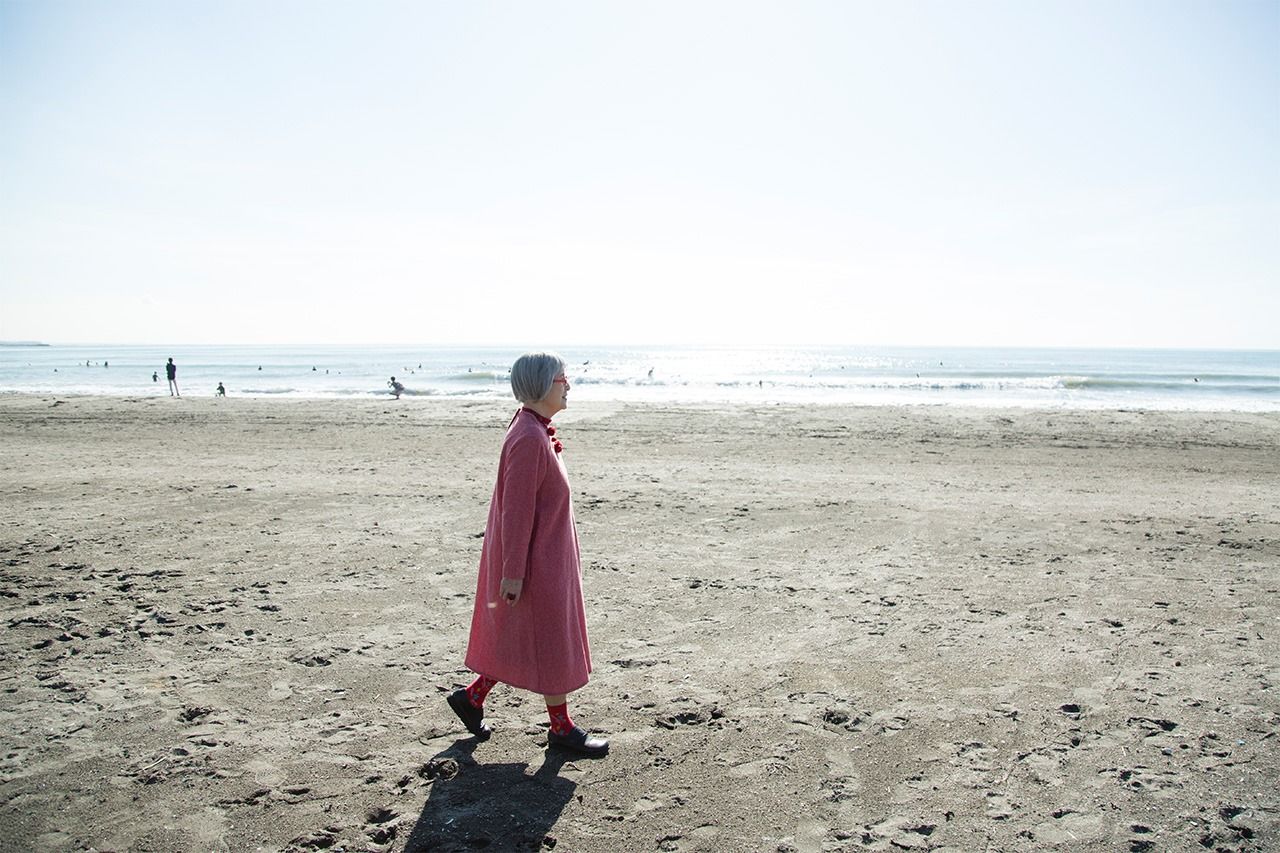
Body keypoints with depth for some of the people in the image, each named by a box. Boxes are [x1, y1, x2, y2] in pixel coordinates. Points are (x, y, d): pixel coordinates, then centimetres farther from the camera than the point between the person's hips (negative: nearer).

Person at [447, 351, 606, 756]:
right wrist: (514, 572, -21)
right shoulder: (529, 439, -23)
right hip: (535, 560, -10)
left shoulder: (536, 431, 9)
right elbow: (516, 509, -23)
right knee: (551, 642, 4)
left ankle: (471, 697, 31)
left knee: (517, 639, 19)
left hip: (547, 557, 10)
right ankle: (561, 727, 19)